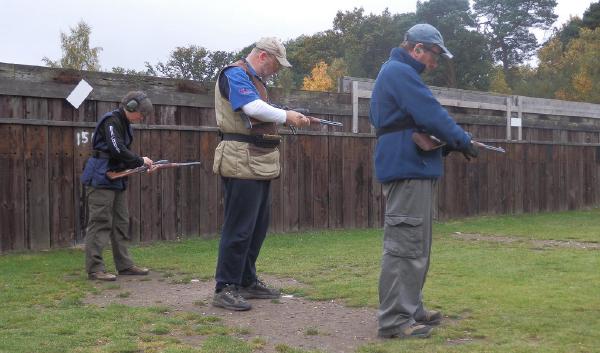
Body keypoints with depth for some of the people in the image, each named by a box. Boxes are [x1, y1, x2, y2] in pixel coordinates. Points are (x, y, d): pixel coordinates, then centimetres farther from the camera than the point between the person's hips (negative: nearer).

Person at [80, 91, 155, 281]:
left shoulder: (125, 124, 16)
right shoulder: (111, 121, -13)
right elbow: (117, 150, -23)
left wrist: (143, 165, 4)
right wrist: (140, 161, -12)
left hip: (117, 180, 10)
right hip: (101, 179, -10)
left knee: (121, 223, 11)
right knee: (100, 223, -9)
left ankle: (124, 265, 16)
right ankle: (95, 268, -6)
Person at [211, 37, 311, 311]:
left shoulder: (255, 80, 22)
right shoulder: (235, 74, -9)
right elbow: (254, 108, -23)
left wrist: (296, 119, 5)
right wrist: (287, 116, -12)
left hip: (260, 162, 10)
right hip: (241, 161, -10)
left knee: (258, 225, 14)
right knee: (239, 227, -9)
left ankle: (247, 281, 24)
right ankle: (225, 289, -3)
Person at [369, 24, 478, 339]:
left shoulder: (398, 73, 22)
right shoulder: (399, 72, -12)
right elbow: (432, 114, -17)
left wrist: (451, 142, 12)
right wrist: (462, 141, -5)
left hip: (410, 169, 11)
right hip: (407, 170, -11)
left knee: (416, 246, 16)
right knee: (404, 247, -9)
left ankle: (410, 309, 23)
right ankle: (393, 320, -6)